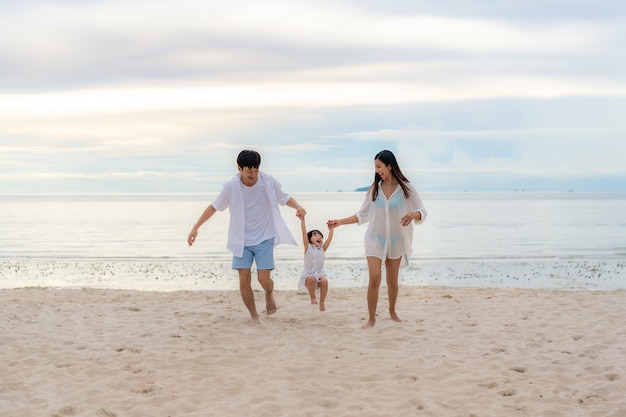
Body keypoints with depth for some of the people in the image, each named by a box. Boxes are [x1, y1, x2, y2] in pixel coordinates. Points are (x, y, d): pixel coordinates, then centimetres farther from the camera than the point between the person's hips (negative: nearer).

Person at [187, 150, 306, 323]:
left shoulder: (268, 182, -11)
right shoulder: (231, 186, -12)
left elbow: (284, 198, 4)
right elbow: (214, 207, -1)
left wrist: (298, 207, -17)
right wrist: (195, 228, -2)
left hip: (264, 238, -1)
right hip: (242, 240, 1)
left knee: (264, 279, -9)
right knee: (244, 280, -6)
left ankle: (269, 294, 27)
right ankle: (254, 316, 13)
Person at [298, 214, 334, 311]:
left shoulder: (322, 249, 12)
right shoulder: (308, 247, 4)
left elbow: (329, 238, 9)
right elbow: (304, 232, -2)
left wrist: (331, 229, 6)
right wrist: (302, 219, -5)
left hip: (320, 273, 3)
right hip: (308, 273, -3)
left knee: (324, 281, -28)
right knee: (311, 278, -35)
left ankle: (322, 302, -13)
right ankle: (313, 298, -15)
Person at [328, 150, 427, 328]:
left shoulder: (406, 188, -6)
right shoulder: (375, 188, 1)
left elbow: (422, 213, -7)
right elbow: (362, 215, 7)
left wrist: (413, 214, -30)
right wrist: (340, 222, -1)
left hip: (396, 241, 0)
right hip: (375, 239, 1)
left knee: (392, 281, 11)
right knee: (374, 279, -13)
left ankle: (392, 311, 37)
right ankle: (371, 319, -4)